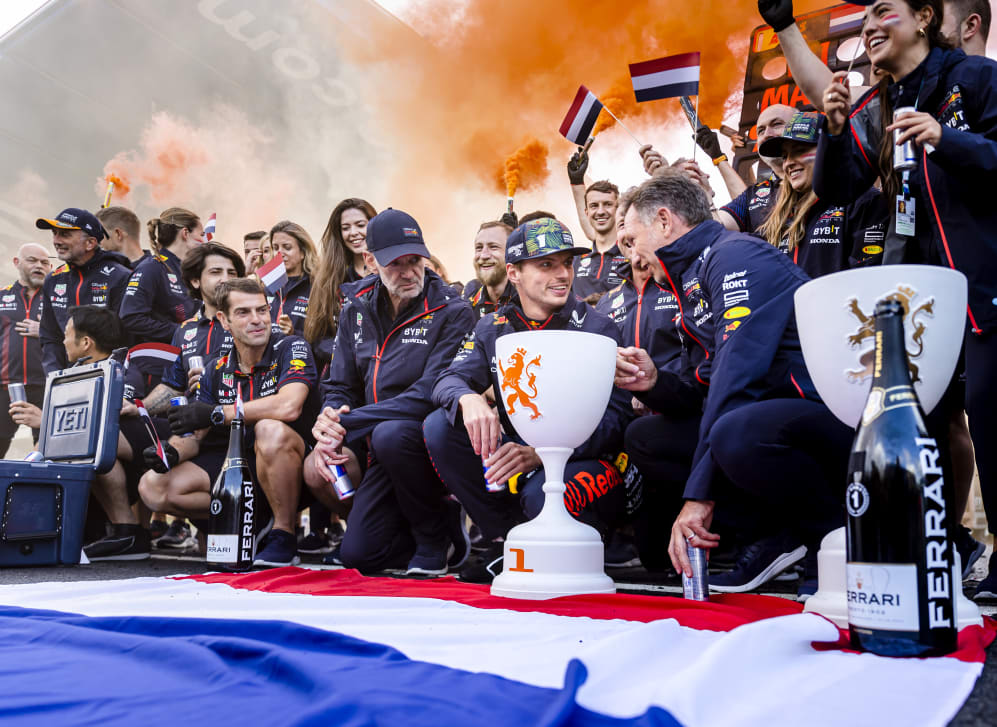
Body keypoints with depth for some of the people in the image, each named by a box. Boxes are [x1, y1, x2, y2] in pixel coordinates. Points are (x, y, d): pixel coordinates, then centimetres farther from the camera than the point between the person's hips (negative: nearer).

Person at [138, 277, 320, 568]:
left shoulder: (292, 348, -10)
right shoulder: (216, 370, 6)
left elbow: (288, 407, -29)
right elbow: (194, 435, 8)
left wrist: (216, 414, -22)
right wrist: (173, 452, -17)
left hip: (290, 465, -5)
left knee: (270, 430, -38)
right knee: (153, 487, -8)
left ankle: (284, 538, -21)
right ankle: (253, 522, -1)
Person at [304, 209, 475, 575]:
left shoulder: (452, 312, -11)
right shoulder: (357, 309, 6)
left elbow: (431, 394, -21)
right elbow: (339, 387, 9)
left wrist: (348, 426, -24)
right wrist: (329, 428, -15)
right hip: (380, 451, 5)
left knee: (390, 435, -38)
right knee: (358, 554, -4)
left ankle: (435, 537, -11)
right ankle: (449, 526, 21)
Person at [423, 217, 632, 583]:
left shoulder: (597, 330, -7)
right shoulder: (494, 328, 7)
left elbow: (614, 417, -14)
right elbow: (449, 379, 0)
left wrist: (541, 453, -29)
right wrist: (469, 399, -28)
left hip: (588, 462, -4)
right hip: (515, 452, 5)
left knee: (542, 494, -37)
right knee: (439, 427, -13)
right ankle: (505, 541, -4)